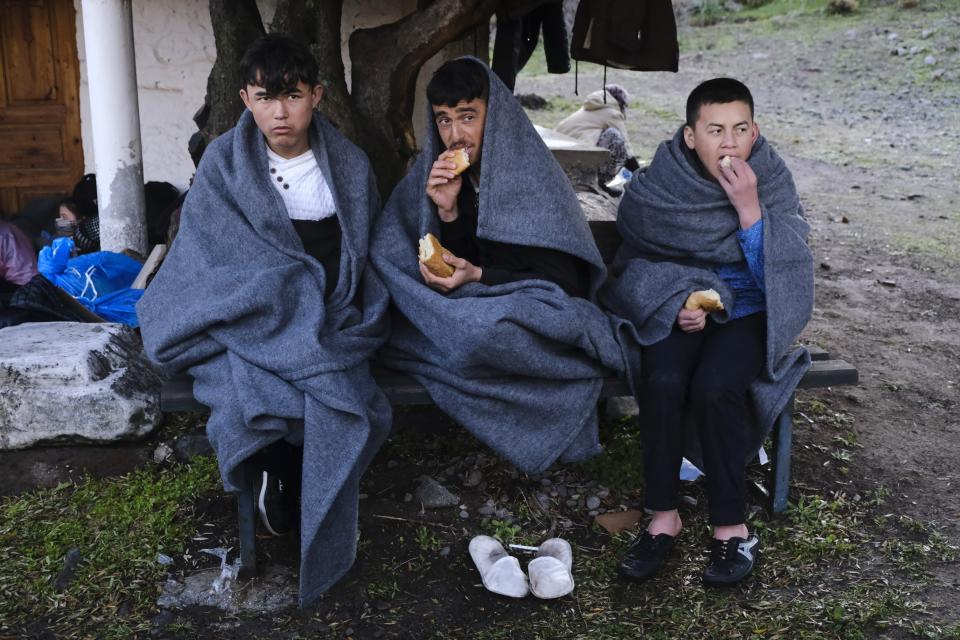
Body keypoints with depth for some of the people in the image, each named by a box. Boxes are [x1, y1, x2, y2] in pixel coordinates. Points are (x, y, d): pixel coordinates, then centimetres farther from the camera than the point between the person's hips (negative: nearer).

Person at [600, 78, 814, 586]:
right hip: (676, 308, 1)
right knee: (662, 382, -29)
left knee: (714, 387, -30)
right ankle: (663, 517, -15)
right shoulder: (659, 183, -6)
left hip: (745, 313, -1)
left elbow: (783, 273, -17)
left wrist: (749, 208, -27)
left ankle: (730, 525, -15)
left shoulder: (773, 182, -7)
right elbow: (639, 262, 5)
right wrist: (679, 302, -13)